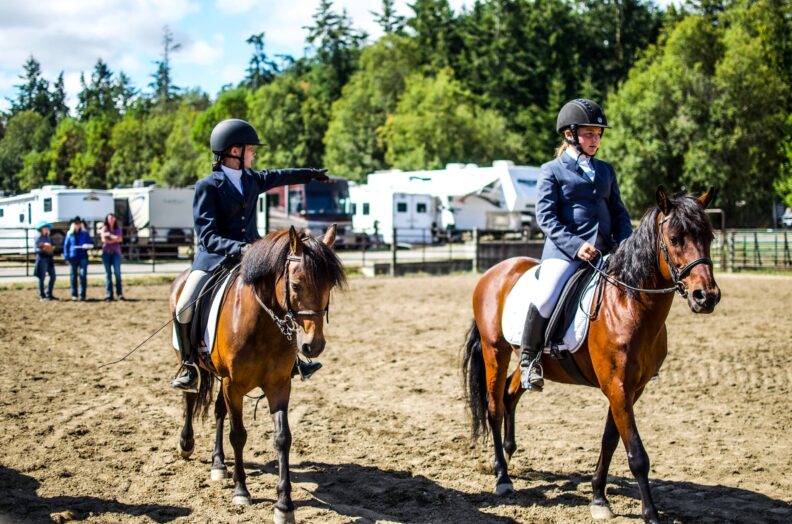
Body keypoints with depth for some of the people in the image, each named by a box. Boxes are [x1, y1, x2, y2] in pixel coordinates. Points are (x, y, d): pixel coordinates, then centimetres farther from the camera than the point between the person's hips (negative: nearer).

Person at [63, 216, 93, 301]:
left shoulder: (85, 233, 6)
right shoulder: (70, 234, 8)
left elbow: (91, 243, 10)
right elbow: (66, 245, 9)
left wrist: (88, 246, -14)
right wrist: (66, 257, 1)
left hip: (83, 257, -1)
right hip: (73, 257, 1)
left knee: (83, 275, -8)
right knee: (73, 275, 4)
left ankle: (82, 295, -4)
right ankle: (74, 294, 11)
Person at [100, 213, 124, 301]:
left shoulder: (118, 228, 9)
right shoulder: (104, 228, 7)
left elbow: (120, 239, -4)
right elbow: (104, 239, -7)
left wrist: (109, 235, -8)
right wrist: (114, 238, -10)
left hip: (116, 252, 0)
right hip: (106, 252, 0)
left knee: (117, 272, -8)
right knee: (108, 273, 0)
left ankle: (120, 293, -5)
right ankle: (109, 294, 1)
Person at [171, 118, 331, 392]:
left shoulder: (252, 179, 7)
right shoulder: (207, 187, -12)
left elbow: (278, 176, 29)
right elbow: (207, 236, -19)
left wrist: (310, 174, 42)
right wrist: (237, 248, -35)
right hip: (214, 258, -6)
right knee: (184, 309, -23)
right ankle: (188, 364, 1)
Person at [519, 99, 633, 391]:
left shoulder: (606, 171, 20)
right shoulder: (552, 170, 3)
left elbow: (618, 213, 20)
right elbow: (545, 216, -6)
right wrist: (575, 245, -18)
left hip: (605, 251, 6)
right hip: (564, 250, -5)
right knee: (546, 299, -27)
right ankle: (529, 359, -6)